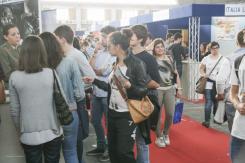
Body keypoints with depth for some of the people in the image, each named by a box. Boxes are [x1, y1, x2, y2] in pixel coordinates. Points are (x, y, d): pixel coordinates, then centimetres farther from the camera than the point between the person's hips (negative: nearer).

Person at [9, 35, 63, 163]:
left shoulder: (14, 77, -8)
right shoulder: (51, 74, -9)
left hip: (29, 136, 0)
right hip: (53, 133, 0)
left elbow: (14, 110, -2)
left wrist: (20, 130, 12)